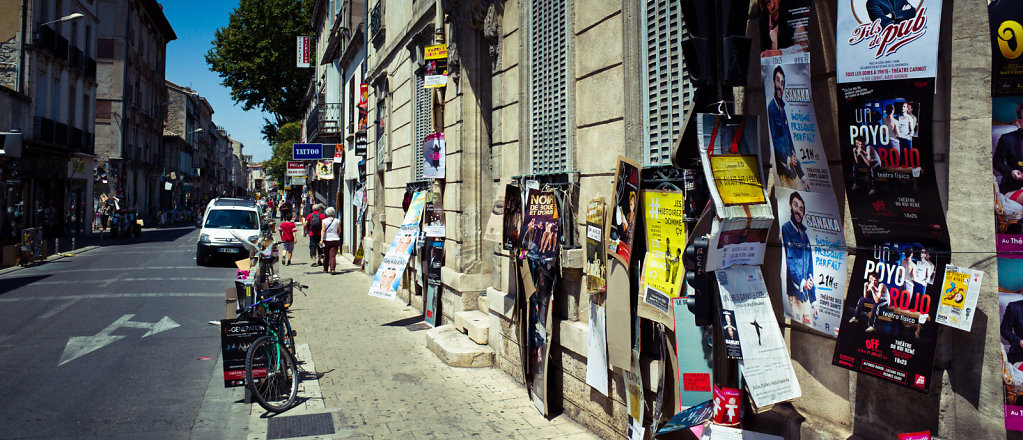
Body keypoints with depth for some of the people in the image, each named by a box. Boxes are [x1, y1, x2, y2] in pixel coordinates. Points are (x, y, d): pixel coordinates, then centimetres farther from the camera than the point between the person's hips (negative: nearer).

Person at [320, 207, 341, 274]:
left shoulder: (324, 221, -3)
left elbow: (323, 230, -12)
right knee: (333, 255, -4)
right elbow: (339, 231, 10)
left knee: (326, 255, 14)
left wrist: (321, 239, -17)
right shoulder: (337, 221, 1)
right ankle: (333, 269, -20)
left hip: (326, 240, 0)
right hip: (335, 240, 0)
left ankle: (325, 269, 27)